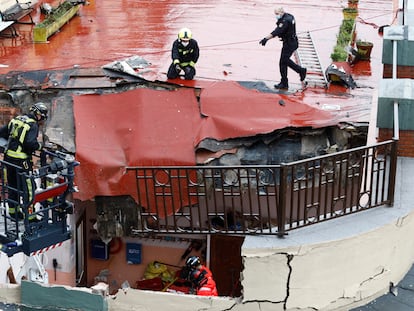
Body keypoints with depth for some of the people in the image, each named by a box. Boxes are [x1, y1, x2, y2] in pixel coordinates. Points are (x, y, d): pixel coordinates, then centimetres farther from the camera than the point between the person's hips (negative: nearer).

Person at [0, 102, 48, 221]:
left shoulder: (16, 119, 11)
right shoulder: (33, 125, -11)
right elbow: (30, 143, -23)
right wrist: (39, 146, -4)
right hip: (21, 160, -8)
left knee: (12, 186, 19)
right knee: (28, 187, 1)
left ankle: (13, 211, 32)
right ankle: (30, 216, 3)